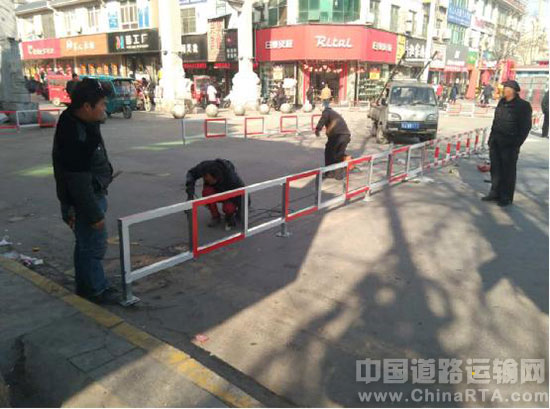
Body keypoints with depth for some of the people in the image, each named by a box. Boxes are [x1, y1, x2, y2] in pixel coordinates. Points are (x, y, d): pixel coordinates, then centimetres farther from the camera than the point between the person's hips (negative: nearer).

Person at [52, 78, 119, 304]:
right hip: (83, 201, -10)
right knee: (94, 244, 3)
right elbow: (79, 183, -27)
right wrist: (94, 215, -22)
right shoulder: (74, 137, -29)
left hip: (93, 194, 10)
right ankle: (96, 289, 21)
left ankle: (85, 284, 36)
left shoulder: (83, 123, 3)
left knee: (85, 242, 21)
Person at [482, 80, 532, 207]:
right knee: (495, 168, 11)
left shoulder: (523, 106, -8)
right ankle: (495, 193, 23)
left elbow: (525, 127, -9)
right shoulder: (502, 102, 10)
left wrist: (516, 144, -14)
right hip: (495, 143, 6)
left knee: (508, 171, 1)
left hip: (509, 145, -6)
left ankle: (506, 198, 10)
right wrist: (491, 138, 13)